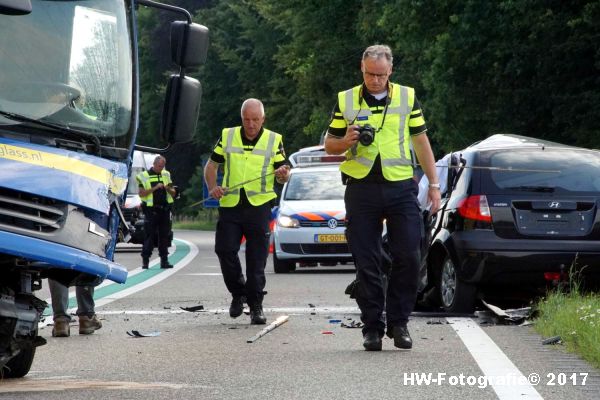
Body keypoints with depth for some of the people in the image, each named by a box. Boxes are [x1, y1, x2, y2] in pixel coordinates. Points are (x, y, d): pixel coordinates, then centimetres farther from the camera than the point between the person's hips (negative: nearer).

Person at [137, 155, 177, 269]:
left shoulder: (166, 175, 14)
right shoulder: (144, 176, 0)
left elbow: (173, 193, 16)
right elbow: (141, 193, -9)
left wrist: (168, 189, -6)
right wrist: (155, 188, -16)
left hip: (164, 210, 4)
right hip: (151, 211, -4)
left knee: (164, 236, 4)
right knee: (149, 237, -5)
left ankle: (164, 260, 7)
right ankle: (145, 261, -2)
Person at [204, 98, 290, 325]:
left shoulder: (274, 140, 6)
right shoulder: (227, 136, 9)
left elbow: (282, 175, 5)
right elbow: (211, 165, 14)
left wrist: (283, 174, -19)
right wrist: (212, 187, -4)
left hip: (259, 206, -1)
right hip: (230, 205, 1)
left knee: (257, 259, -1)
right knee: (225, 250, -7)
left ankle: (256, 306, 6)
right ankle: (238, 293, 15)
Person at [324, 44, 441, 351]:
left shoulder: (407, 97, 8)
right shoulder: (346, 101, 6)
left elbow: (421, 141, 12)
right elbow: (329, 145, 12)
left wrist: (434, 184, 8)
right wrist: (346, 141, -11)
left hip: (401, 188, 0)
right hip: (361, 188, 0)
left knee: (408, 257, -6)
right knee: (366, 262, 1)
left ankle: (398, 322, 7)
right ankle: (372, 326, 8)